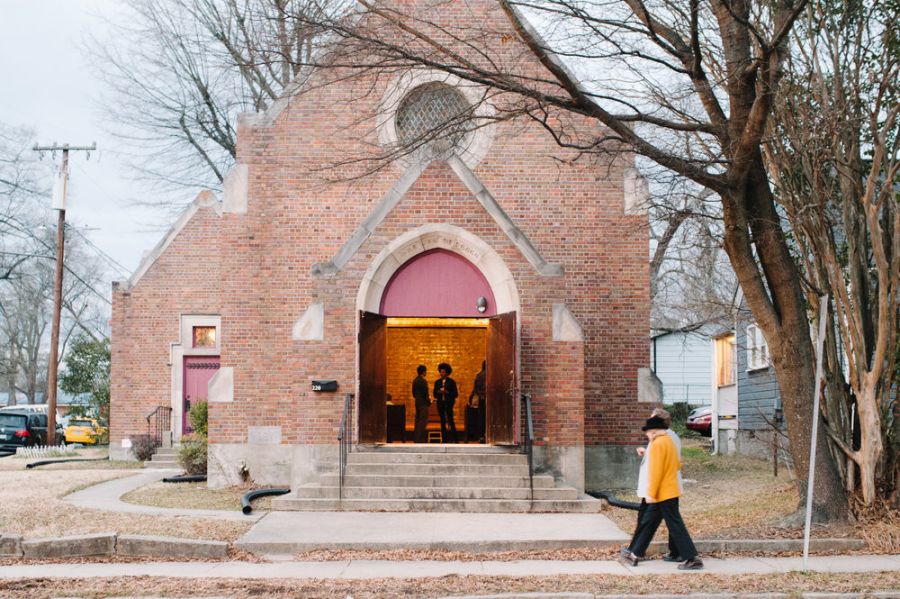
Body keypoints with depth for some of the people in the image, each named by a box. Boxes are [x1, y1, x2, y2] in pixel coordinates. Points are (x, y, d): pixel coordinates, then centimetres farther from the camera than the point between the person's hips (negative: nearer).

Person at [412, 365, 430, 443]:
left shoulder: (415, 380, 10)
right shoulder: (423, 381, -16)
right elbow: (425, 394, -16)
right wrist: (429, 401, -2)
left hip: (417, 402, 9)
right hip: (423, 403, -9)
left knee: (418, 421, 12)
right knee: (423, 421, -7)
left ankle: (416, 438, 14)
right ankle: (421, 439, -11)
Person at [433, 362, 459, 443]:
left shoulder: (451, 382, 2)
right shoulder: (437, 382, 12)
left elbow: (456, 394, -1)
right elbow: (435, 395, 12)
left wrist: (447, 392, -15)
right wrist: (439, 392, -9)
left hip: (449, 403, -3)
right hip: (440, 404, 3)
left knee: (450, 421, -8)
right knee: (442, 422, 3)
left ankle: (454, 439, 0)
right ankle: (444, 439, 6)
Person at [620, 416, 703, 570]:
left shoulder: (657, 444, -16)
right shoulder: (669, 441, 12)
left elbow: (655, 471, -20)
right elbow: (678, 465, 19)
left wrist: (651, 493, -17)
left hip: (663, 493, -10)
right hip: (670, 491, 10)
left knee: (676, 526, -7)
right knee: (648, 523, 14)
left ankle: (693, 559, -7)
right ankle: (635, 554, 21)